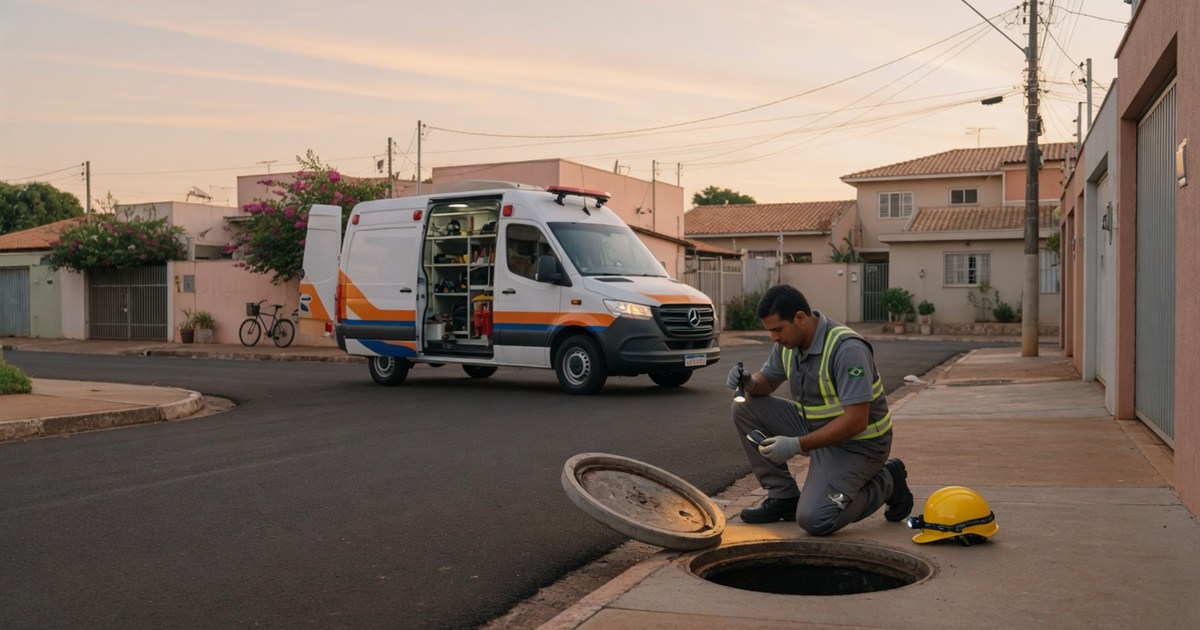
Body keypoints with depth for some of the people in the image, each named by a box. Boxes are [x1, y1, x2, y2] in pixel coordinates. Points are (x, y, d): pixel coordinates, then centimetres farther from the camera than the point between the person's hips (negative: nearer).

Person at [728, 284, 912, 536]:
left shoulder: (847, 349, -27)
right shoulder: (788, 343, -3)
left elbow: (856, 421, -30)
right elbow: (767, 381, 14)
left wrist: (797, 445, -32)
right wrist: (749, 382, -11)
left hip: (856, 442, -8)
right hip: (815, 428, 8)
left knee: (814, 520, -22)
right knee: (745, 408, -5)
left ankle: (885, 482, 4)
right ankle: (783, 496, 3)